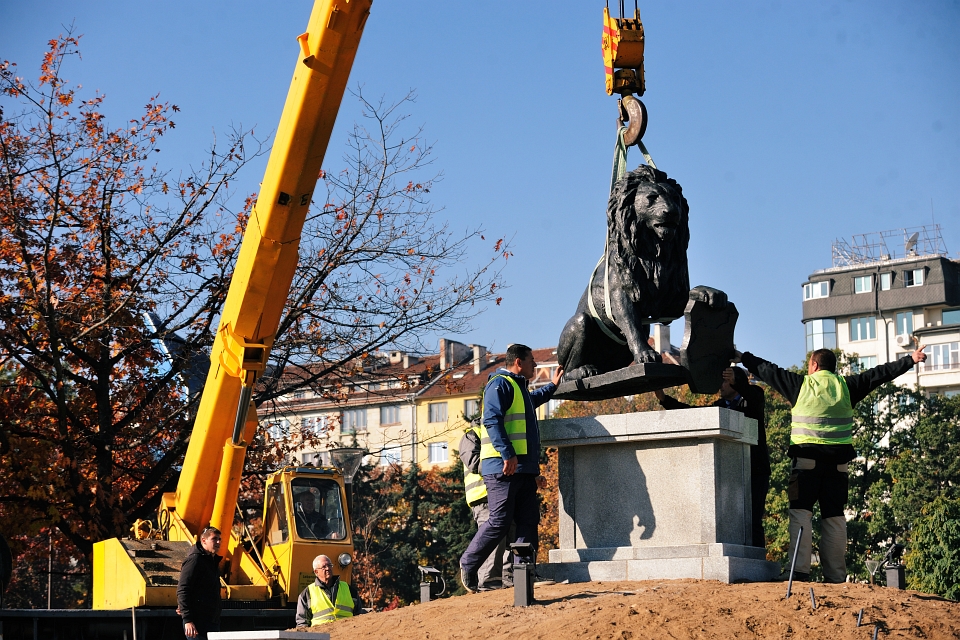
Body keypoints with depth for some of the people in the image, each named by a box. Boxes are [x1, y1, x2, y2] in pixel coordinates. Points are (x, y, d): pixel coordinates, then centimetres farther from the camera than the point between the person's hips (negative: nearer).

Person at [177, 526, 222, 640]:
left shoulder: (213, 561, 17)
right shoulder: (194, 559, -11)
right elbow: (182, 591, -18)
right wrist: (187, 620, -24)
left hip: (213, 621, 9)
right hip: (198, 623, -9)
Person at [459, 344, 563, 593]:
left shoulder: (518, 387, 26)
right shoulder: (500, 384, -6)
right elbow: (492, 420, -19)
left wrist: (552, 385, 57)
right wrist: (508, 454, -26)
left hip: (523, 468, 10)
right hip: (502, 467, -10)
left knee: (528, 520, 2)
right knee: (500, 521, -10)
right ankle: (468, 565, 2)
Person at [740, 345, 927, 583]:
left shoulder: (800, 384, 3)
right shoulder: (847, 386, 8)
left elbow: (768, 371, 9)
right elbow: (879, 374, 14)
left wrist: (743, 357, 20)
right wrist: (910, 360, 21)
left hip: (807, 458, -3)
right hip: (838, 460, 3)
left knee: (801, 512, -4)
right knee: (834, 516, 6)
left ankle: (800, 570, -17)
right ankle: (836, 576, 5)